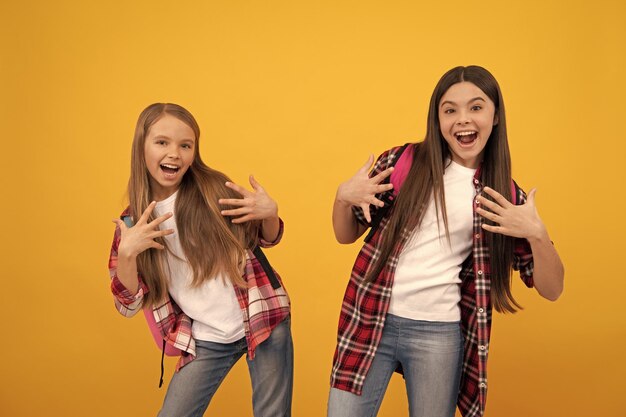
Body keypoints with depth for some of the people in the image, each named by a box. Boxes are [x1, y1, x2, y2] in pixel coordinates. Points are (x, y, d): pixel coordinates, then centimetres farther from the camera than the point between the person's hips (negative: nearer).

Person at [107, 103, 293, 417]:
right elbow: (128, 306, -3)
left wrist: (269, 213, -17)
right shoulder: (132, 222, -3)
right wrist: (127, 253, -20)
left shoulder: (214, 188, -8)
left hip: (264, 321, -1)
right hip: (206, 342, 1)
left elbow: (266, 240, 5)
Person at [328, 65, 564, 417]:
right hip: (370, 321, 0)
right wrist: (343, 197, -14)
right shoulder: (401, 162, -2)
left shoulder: (506, 196, 1)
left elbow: (551, 289, 1)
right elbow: (346, 236, 7)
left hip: (439, 333, 0)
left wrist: (536, 233, -16)